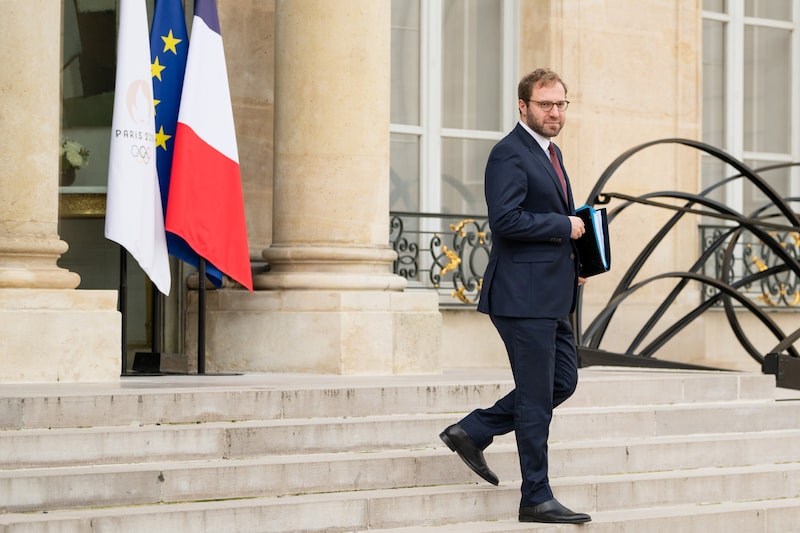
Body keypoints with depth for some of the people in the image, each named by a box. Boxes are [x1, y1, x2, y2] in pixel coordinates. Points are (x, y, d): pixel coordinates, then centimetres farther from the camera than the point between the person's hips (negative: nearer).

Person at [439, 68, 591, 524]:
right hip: (524, 294, -10)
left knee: (563, 382, 15)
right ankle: (537, 499, 5)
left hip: (551, 296, 10)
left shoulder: (550, 153, 17)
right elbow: (505, 219, -24)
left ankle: (471, 432, 21)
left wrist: (572, 261, 12)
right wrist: (565, 226, -15)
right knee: (536, 398, -3)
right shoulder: (509, 154, -14)